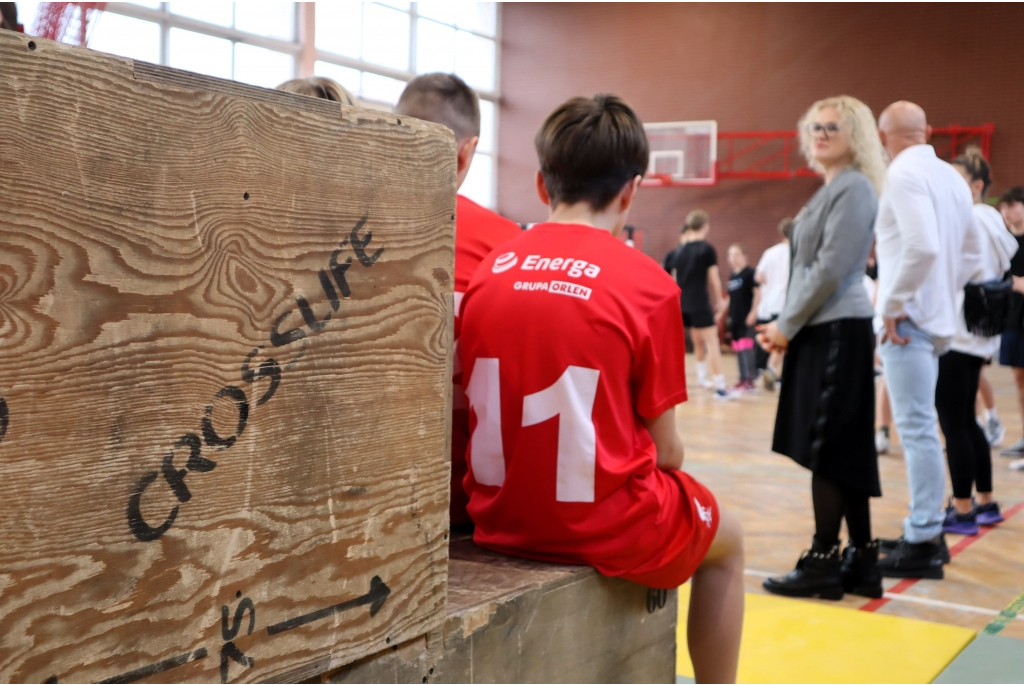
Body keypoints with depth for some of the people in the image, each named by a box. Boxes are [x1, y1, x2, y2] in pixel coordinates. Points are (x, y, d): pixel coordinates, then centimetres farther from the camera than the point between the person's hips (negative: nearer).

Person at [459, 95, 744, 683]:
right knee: (726, 538, 25)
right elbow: (665, 450, -8)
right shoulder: (647, 285, -13)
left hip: (499, 518, 5)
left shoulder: (490, 270, -1)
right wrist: (667, 463, 14)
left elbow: (473, 407, 6)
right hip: (604, 525, -5)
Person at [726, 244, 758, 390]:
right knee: (738, 349, 7)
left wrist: (753, 312, -17)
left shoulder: (749, 272, -8)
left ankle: (749, 380, -10)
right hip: (735, 318, 7)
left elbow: (757, 292, -11)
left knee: (746, 347, -11)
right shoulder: (732, 276, 14)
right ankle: (743, 379, 12)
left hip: (747, 317, -7)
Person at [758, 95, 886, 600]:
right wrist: (784, 323, 10)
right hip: (820, 331, 10)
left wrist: (786, 326, -11)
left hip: (838, 331, -10)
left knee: (828, 450, -5)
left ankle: (824, 562, 3)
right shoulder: (831, 190, 19)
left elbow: (831, 269, -17)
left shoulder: (854, 188, -10)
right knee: (846, 453, 10)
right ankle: (861, 561, 16)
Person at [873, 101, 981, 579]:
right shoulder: (951, 177, 13)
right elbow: (972, 254, 17)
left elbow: (922, 246, -26)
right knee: (921, 427, 16)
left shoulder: (903, 173, -12)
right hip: (936, 316, 9)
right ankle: (928, 528, 23)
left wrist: (895, 303, -17)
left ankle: (922, 545, -4)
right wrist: (943, 292, 16)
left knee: (917, 429, -7)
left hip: (909, 320, -9)